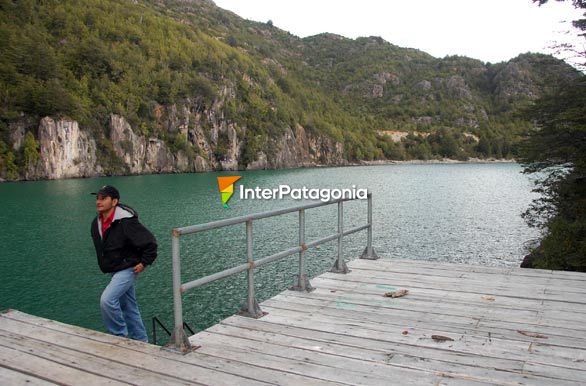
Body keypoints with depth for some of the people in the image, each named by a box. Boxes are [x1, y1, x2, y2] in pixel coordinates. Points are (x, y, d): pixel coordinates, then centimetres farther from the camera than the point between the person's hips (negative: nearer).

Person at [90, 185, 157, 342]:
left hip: (127, 269, -9)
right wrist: (105, 264, 19)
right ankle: (141, 341, 29)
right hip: (114, 271, 9)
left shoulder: (125, 222, -24)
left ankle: (120, 335, -1)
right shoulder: (96, 223, 2)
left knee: (107, 300, -21)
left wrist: (144, 262, -17)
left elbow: (150, 242, -22)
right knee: (129, 307, 16)